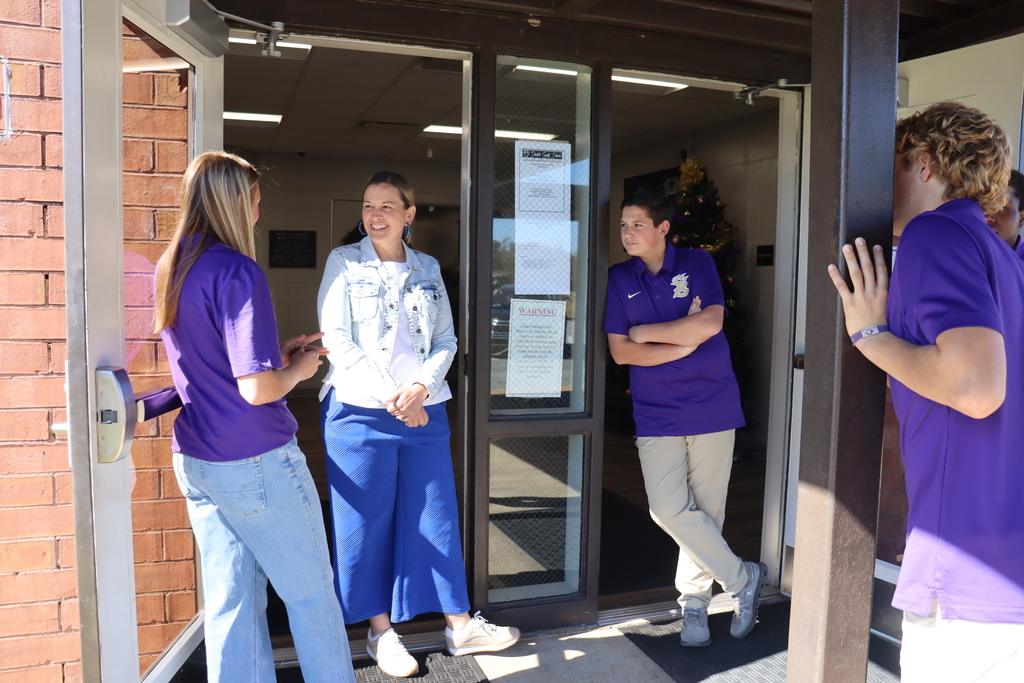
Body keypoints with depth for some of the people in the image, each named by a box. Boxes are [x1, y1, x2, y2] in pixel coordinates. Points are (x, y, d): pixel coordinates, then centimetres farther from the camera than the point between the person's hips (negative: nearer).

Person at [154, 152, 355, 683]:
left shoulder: (169, 270, 8)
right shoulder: (237, 272, -18)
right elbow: (256, 389, -23)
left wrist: (277, 353, 14)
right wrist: (298, 370, -4)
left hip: (193, 460, 8)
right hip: (254, 463, -8)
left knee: (230, 599, 15)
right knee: (311, 595, 9)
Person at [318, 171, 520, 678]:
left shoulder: (428, 269, 11)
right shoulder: (344, 263, 1)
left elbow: (446, 341, 8)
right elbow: (336, 339, -8)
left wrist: (421, 387, -11)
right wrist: (389, 396, -14)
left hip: (424, 412, 3)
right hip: (360, 411, -3)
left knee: (436, 517, 9)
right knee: (368, 522, 5)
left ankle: (459, 625, 21)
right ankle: (380, 631, 22)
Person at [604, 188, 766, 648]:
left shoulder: (697, 264, 2)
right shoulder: (620, 279, 6)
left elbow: (711, 322, -13)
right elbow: (620, 351, -2)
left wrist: (646, 331, -7)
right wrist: (684, 342, -9)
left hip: (712, 405, -1)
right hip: (657, 414, 1)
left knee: (707, 510, 6)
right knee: (669, 509, -9)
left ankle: (694, 601, 26)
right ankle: (742, 579, 13)